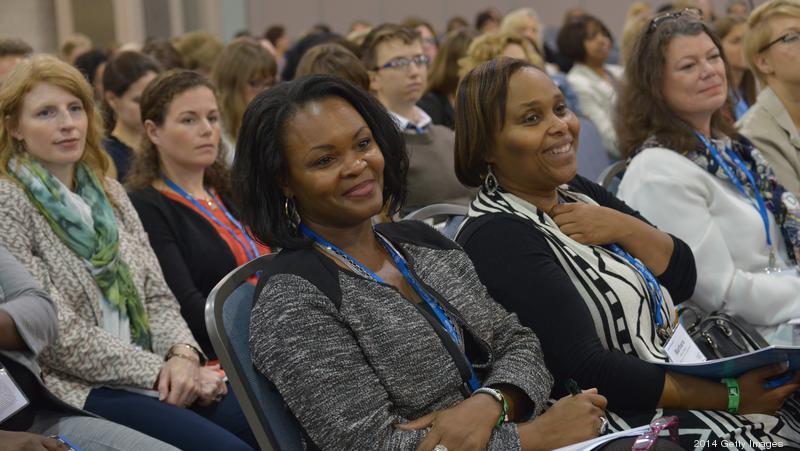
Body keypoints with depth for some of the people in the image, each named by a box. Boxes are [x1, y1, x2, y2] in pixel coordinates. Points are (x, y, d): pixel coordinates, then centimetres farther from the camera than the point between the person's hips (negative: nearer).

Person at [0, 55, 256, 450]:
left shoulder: (108, 192, 15)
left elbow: (156, 294, 13)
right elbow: (59, 334, -13)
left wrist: (183, 354, -7)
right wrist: (159, 371, -13)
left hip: (153, 375, 7)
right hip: (78, 390, -6)